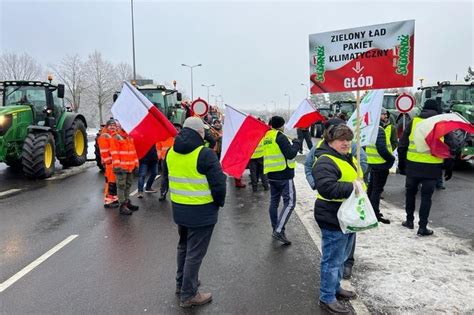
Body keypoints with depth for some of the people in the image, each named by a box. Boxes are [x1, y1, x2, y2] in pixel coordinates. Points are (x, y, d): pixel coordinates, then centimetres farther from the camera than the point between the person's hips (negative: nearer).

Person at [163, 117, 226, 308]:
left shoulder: (171, 152, 4)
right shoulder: (205, 154, -19)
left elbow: (167, 178, 15)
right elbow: (218, 183, -18)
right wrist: (219, 202, 0)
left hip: (179, 208, 7)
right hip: (201, 211, -7)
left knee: (183, 246, 24)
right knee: (195, 252, 4)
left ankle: (181, 283, 39)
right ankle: (188, 295, 15)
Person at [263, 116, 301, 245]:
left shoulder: (266, 137, 12)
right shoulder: (280, 137, -13)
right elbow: (291, 154, -19)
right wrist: (296, 144, -1)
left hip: (271, 173, 9)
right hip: (284, 174, -8)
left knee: (274, 201, 14)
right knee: (289, 202, -7)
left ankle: (275, 229, 21)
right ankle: (279, 231, -16)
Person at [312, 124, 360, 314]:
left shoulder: (349, 158, 13)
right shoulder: (325, 162, -20)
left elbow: (358, 179, 27)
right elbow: (326, 188, -33)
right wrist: (352, 187, -29)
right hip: (333, 220, -10)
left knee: (341, 257, 22)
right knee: (333, 260, 1)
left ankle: (335, 287, 39)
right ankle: (327, 298, 15)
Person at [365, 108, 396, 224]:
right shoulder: (379, 129, -19)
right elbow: (382, 148, -25)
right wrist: (391, 158, -13)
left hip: (373, 162, 10)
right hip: (381, 163, -10)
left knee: (372, 186, 19)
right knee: (377, 189, -4)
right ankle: (376, 215, 1)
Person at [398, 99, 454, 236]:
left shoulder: (413, 122, 3)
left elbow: (402, 145, 3)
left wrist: (401, 164, 11)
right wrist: (449, 168, 11)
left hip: (413, 166, 1)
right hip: (432, 167, -1)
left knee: (410, 192, 19)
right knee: (426, 196, 7)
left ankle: (409, 220, 28)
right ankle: (422, 227, 8)